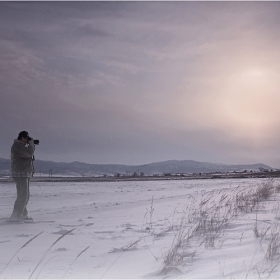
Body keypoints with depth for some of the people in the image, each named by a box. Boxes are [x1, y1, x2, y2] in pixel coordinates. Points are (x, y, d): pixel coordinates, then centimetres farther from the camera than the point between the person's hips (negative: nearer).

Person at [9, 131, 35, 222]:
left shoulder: (21, 145, 19)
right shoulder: (17, 145, -14)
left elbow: (28, 155, 21)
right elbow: (29, 153, -23)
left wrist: (31, 146, 10)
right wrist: (31, 144, -7)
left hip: (25, 174, 11)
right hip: (20, 174, -11)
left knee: (25, 196, 16)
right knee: (22, 196, -14)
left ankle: (23, 215, 25)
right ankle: (15, 217, -13)